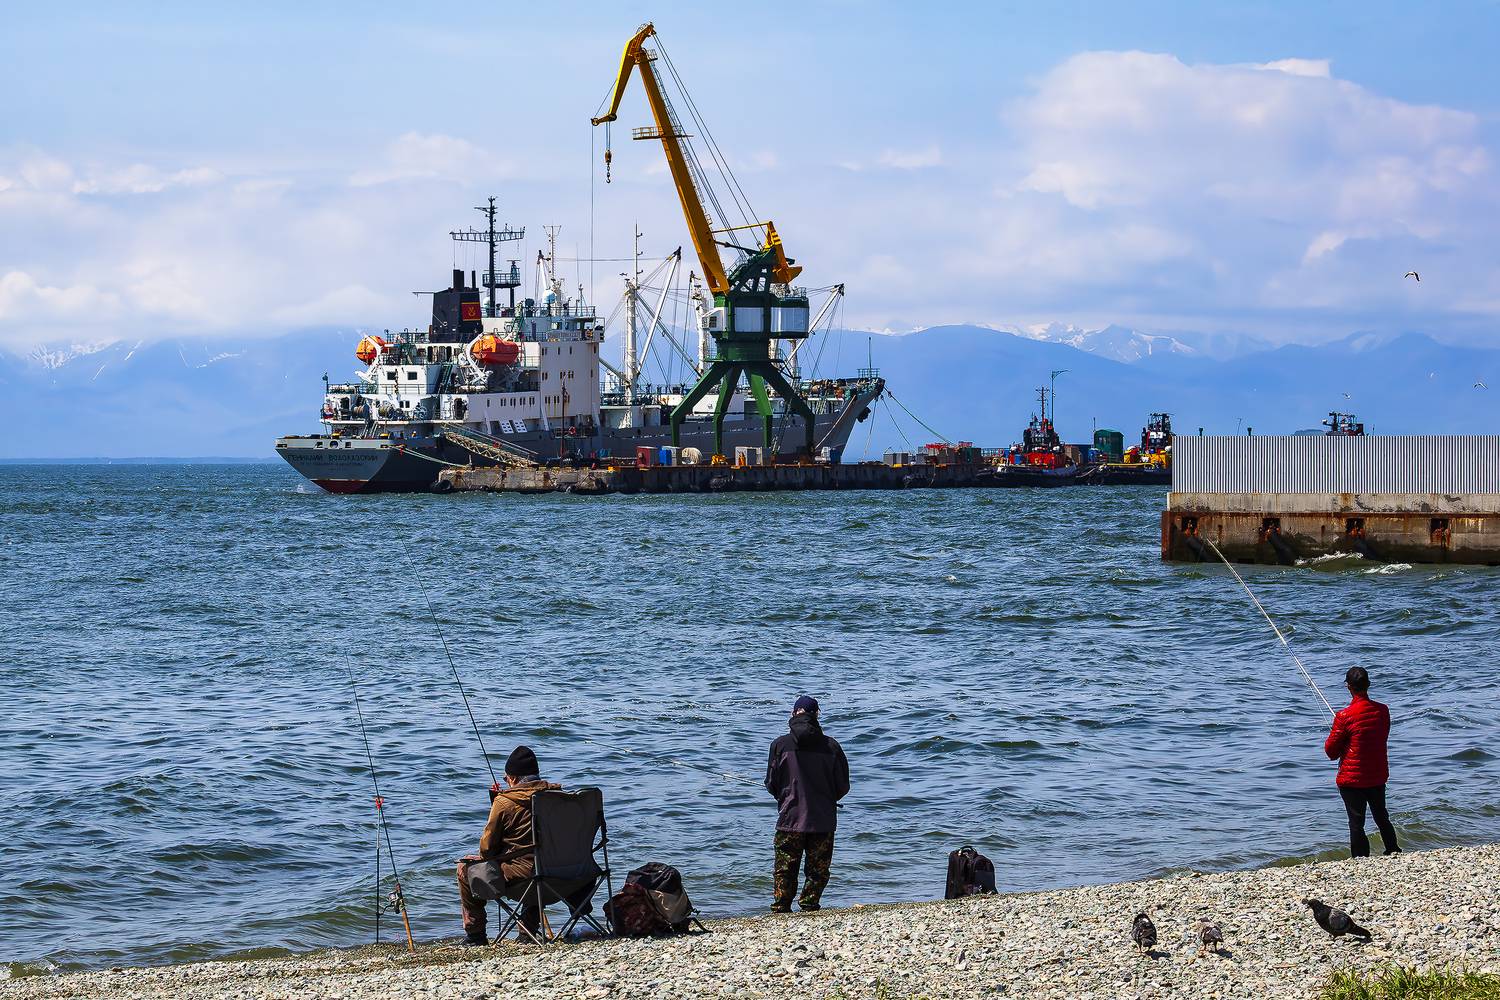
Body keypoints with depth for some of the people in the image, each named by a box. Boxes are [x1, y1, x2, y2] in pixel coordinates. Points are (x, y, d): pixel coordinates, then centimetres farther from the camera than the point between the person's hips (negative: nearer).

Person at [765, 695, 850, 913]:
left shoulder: (781, 744, -6)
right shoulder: (831, 746, -4)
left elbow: (771, 785, 0)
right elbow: (843, 786, 1)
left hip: (790, 819, 0)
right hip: (823, 821, 0)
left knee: (785, 870, 7)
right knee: (818, 870, 9)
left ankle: (780, 910, 4)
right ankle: (809, 907, 4)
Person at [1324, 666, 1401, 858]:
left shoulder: (1344, 717, -20)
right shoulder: (1383, 711, -4)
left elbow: (1331, 752, -11)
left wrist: (1330, 738, 9)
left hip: (1352, 779, -5)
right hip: (1379, 777, 5)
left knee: (1356, 824, 4)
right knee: (1382, 819, 22)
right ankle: (1395, 854, 32)